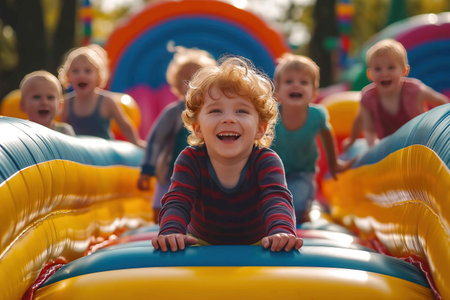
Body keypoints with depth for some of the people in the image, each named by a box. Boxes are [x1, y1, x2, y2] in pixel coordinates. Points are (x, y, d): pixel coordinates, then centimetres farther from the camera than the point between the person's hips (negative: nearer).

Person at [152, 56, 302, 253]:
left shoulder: (266, 162, -17)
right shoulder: (190, 160, -14)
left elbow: (276, 200, -33)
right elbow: (177, 201, -25)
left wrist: (281, 232, -57)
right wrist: (171, 232, -49)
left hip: (256, 245, 1)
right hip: (202, 243, -1)